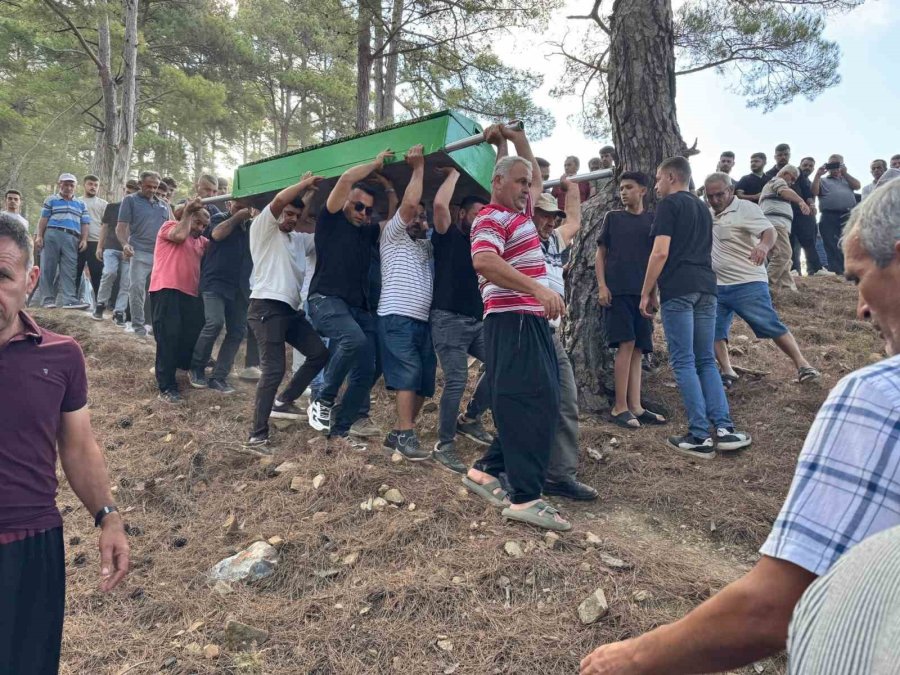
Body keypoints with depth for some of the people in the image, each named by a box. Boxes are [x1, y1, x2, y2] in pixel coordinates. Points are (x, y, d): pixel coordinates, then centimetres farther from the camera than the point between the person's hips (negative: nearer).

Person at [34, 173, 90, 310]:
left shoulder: (81, 204, 20)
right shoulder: (51, 200, 12)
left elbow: (85, 223, 15)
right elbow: (43, 219, 6)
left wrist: (84, 239, 2)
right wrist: (39, 236, -3)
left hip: (72, 238, 2)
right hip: (52, 235, -2)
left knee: (69, 270, -5)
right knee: (48, 268, -2)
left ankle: (70, 300, -13)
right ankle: (48, 299, 1)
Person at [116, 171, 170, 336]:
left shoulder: (163, 205, 19)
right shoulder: (130, 200, 5)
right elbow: (121, 227, -3)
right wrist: (125, 244, -20)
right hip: (139, 253, -4)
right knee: (136, 289, -7)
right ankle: (138, 325, -1)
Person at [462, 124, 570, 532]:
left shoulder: (519, 211, 23)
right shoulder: (492, 218, -7)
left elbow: (535, 174, 41)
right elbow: (483, 261, -27)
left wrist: (517, 137, 28)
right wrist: (538, 289, -33)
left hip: (530, 320, 10)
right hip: (513, 321, -10)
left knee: (540, 402, 10)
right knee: (532, 404, -14)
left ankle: (487, 471, 17)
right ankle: (525, 497, -12)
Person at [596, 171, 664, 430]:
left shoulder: (653, 220, 12)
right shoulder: (612, 218, 7)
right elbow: (600, 254, 6)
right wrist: (602, 285, -6)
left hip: (642, 292, 3)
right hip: (617, 290, -3)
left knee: (638, 349, 4)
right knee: (626, 344, -10)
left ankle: (635, 406, 9)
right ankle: (620, 407, -6)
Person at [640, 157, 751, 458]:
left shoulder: (669, 204, -1)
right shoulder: (702, 207, 23)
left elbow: (661, 253, -10)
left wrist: (647, 293, -5)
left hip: (678, 289, -7)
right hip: (706, 286, 7)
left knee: (684, 362, -3)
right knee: (706, 361, 11)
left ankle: (700, 437, -3)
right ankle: (724, 428, 2)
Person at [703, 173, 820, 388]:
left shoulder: (745, 209, -11)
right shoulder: (709, 213, 12)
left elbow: (770, 231, -25)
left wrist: (764, 245, -45)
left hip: (747, 284, -7)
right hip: (716, 287, 7)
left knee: (771, 327, -8)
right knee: (714, 331, 2)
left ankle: (802, 366, 1)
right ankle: (727, 373, 13)